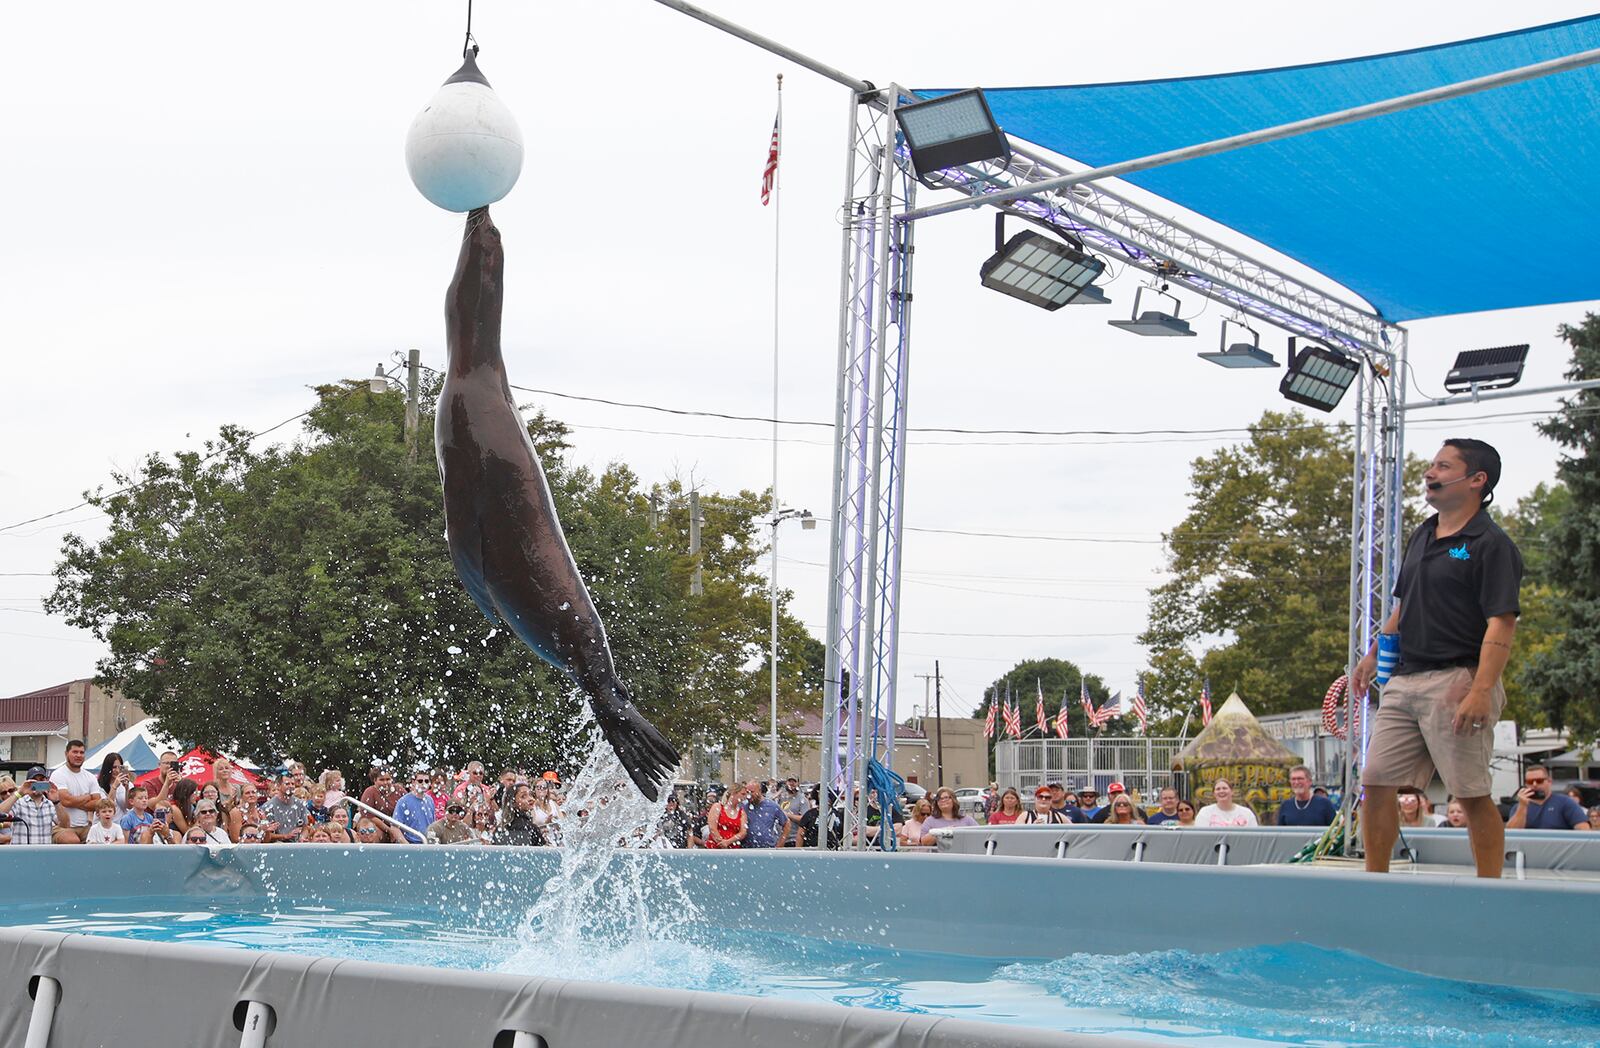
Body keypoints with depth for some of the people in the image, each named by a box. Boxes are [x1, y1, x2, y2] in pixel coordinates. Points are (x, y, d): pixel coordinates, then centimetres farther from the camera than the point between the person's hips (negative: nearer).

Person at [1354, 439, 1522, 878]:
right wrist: (1374, 654, 22)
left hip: (1456, 681, -8)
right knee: (1376, 780, 5)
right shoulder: (1421, 538, 17)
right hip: (1404, 681, 8)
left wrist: (1481, 692, -24)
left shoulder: (1492, 545, -8)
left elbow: (1501, 624, -15)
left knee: (1472, 794, -4)